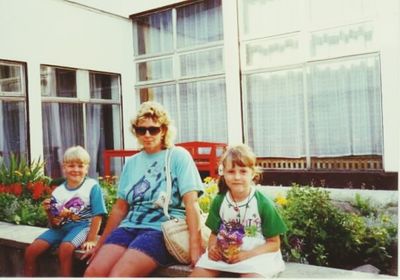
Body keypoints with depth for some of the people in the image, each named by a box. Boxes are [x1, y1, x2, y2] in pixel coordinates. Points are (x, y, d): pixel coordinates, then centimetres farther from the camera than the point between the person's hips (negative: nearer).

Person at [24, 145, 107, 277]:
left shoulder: (92, 186, -8)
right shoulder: (58, 192, 4)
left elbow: (97, 216, -8)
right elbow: (54, 225, 8)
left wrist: (91, 240, -13)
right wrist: (49, 212, -11)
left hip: (82, 226, -5)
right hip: (61, 227, 5)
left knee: (65, 248, -33)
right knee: (30, 251, -9)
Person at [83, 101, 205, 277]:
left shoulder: (178, 156, -1)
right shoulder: (131, 162, 16)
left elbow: (191, 202, -10)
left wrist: (195, 245, -21)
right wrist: (101, 244, 20)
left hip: (163, 230, -5)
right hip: (130, 226, 5)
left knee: (117, 275, -27)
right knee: (92, 272, -19)